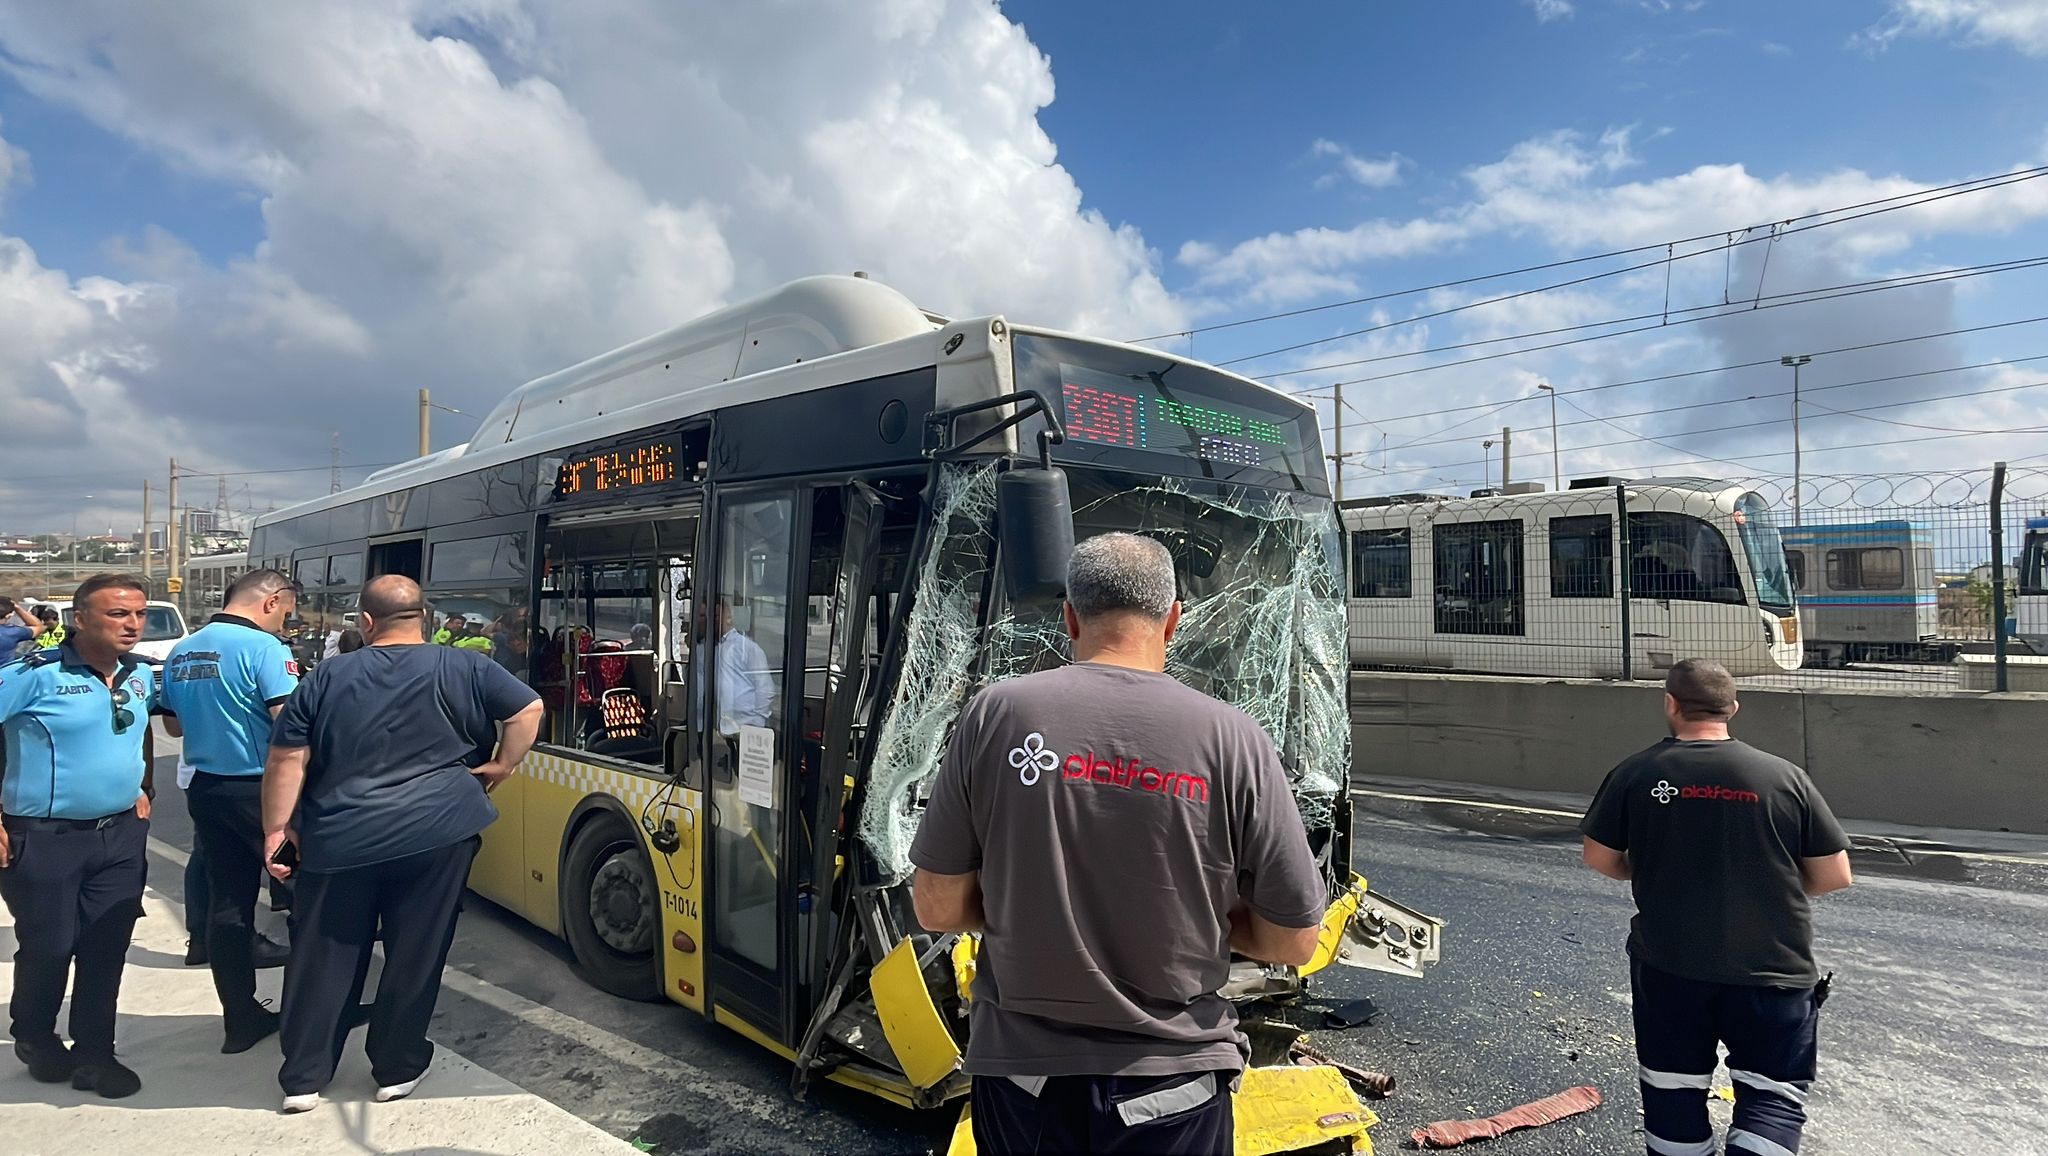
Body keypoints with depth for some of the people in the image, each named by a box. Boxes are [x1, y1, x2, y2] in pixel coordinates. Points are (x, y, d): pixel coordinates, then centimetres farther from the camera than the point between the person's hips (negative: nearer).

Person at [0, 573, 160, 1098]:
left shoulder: (141, 675, 4)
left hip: (121, 834, 5)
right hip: (44, 839, -5)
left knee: (107, 949, 8)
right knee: (48, 948, 9)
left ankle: (93, 1054, 21)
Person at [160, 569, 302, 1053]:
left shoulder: (180, 652, 9)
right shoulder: (263, 648, -17)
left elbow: (173, 725, 20)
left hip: (205, 789, 7)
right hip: (257, 789, -7)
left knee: (226, 901, 11)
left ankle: (241, 1018, 17)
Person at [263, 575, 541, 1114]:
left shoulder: (326, 678, 4)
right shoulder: (463, 668, -1)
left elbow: (287, 759, 3)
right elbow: (528, 709, -3)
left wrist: (276, 829, 10)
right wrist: (501, 768, 5)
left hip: (339, 841, 2)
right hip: (437, 835, -1)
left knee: (323, 959, 15)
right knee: (415, 956, 11)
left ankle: (302, 1078, 22)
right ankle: (398, 1069, 21)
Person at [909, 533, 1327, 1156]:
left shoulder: (996, 714, -11)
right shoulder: (1231, 736, -12)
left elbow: (937, 908, -5)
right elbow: (1295, 942, -7)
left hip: (1020, 1072, 1)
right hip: (1172, 1084, 0)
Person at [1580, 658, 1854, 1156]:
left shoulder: (1635, 773, -5)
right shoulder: (1786, 777, -5)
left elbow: (1599, 858, 1)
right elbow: (1835, 876, -1)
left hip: (1668, 968, 1)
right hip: (1772, 970, 0)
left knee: (1673, 1095, 14)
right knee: (1774, 1096, 11)